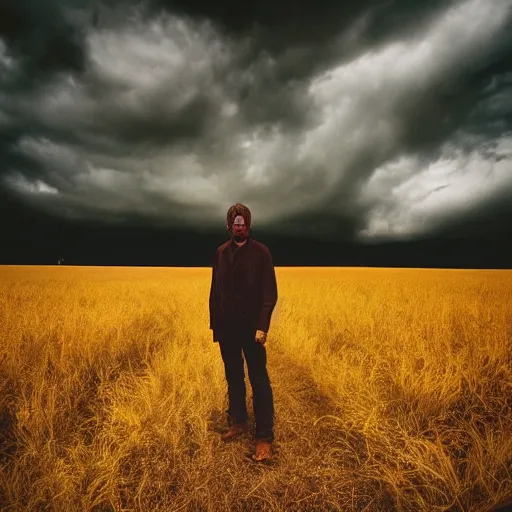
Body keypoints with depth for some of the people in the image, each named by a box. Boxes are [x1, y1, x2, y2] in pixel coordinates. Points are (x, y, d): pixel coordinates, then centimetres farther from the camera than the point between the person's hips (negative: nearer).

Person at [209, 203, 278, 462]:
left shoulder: (261, 252, -6)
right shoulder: (221, 252, 7)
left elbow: (270, 293, -10)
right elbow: (215, 291, 10)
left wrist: (262, 326, -19)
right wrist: (214, 323, 9)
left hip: (250, 326, -4)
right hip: (227, 326, 4)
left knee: (259, 381, 1)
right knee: (233, 377, 16)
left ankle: (264, 437, 12)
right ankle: (238, 422, 33)